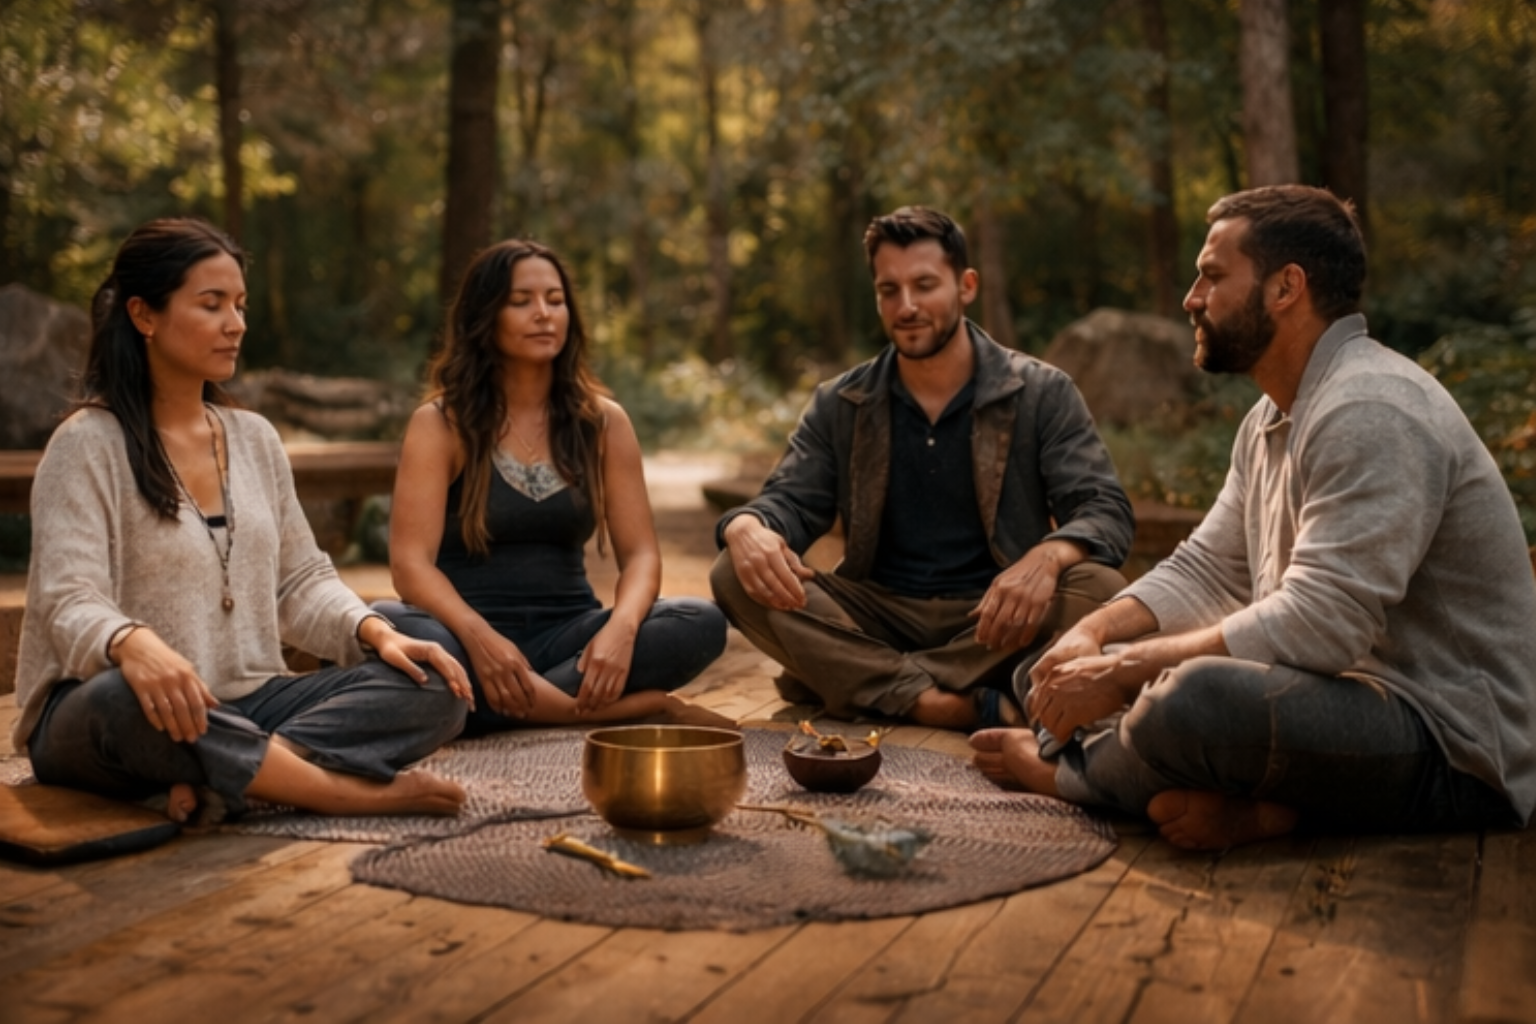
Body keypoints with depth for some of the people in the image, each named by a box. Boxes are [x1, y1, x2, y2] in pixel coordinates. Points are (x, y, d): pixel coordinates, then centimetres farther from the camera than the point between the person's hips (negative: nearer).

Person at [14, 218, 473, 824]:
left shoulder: (256, 439, 13)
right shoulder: (88, 445, -6)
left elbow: (300, 579, 15)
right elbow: (70, 601, -17)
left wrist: (374, 631, -6)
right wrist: (132, 644, -41)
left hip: (246, 705, 6)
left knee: (431, 691, -15)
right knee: (124, 701, -41)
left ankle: (224, 778, -31)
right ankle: (351, 792, -28)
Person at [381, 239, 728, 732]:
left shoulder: (603, 421, 6)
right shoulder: (439, 423, -2)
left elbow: (640, 552, 0)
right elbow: (411, 562, -12)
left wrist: (621, 627, -23)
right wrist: (479, 637, -31)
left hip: (568, 633, 2)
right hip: (470, 634, -2)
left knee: (702, 622, -22)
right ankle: (639, 707, -30)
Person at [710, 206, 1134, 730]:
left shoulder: (1041, 393, 0)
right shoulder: (839, 404, 8)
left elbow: (1105, 510, -7)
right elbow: (790, 500, 1)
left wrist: (1046, 557, -33)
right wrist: (747, 527, -26)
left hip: (993, 620, -1)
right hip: (878, 617, 2)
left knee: (1099, 590, -32)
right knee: (736, 575, -22)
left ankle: (848, 681, -26)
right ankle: (962, 707, -31)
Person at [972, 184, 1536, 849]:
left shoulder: (1371, 411, -20)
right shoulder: (1273, 419, 14)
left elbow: (1319, 624, -28)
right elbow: (1204, 570, 14)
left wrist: (1121, 670, -22)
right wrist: (1092, 635, -5)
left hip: (1452, 746, -10)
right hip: (1345, 692, 10)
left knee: (1194, 698, -36)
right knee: (1072, 668, 8)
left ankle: (1065, 770, -4)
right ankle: (1251, 806, -11)